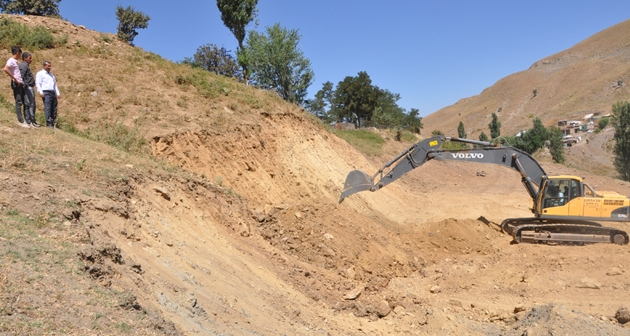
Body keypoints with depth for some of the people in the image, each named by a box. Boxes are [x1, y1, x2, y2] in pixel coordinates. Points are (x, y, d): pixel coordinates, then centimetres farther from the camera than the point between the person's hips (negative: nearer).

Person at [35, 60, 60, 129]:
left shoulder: (51, 74, 28)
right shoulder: (40, 73, 6)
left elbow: (55, 85, 29)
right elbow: (38, 83, -4)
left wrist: (58, 93, 19)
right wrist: (40, 92, -15)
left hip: (53, 93, 7)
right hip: (46, 93, -7)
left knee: (54, 109, 1)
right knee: (47, 108, -14)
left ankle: (54, 124, 3)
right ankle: (49, 123, -16)